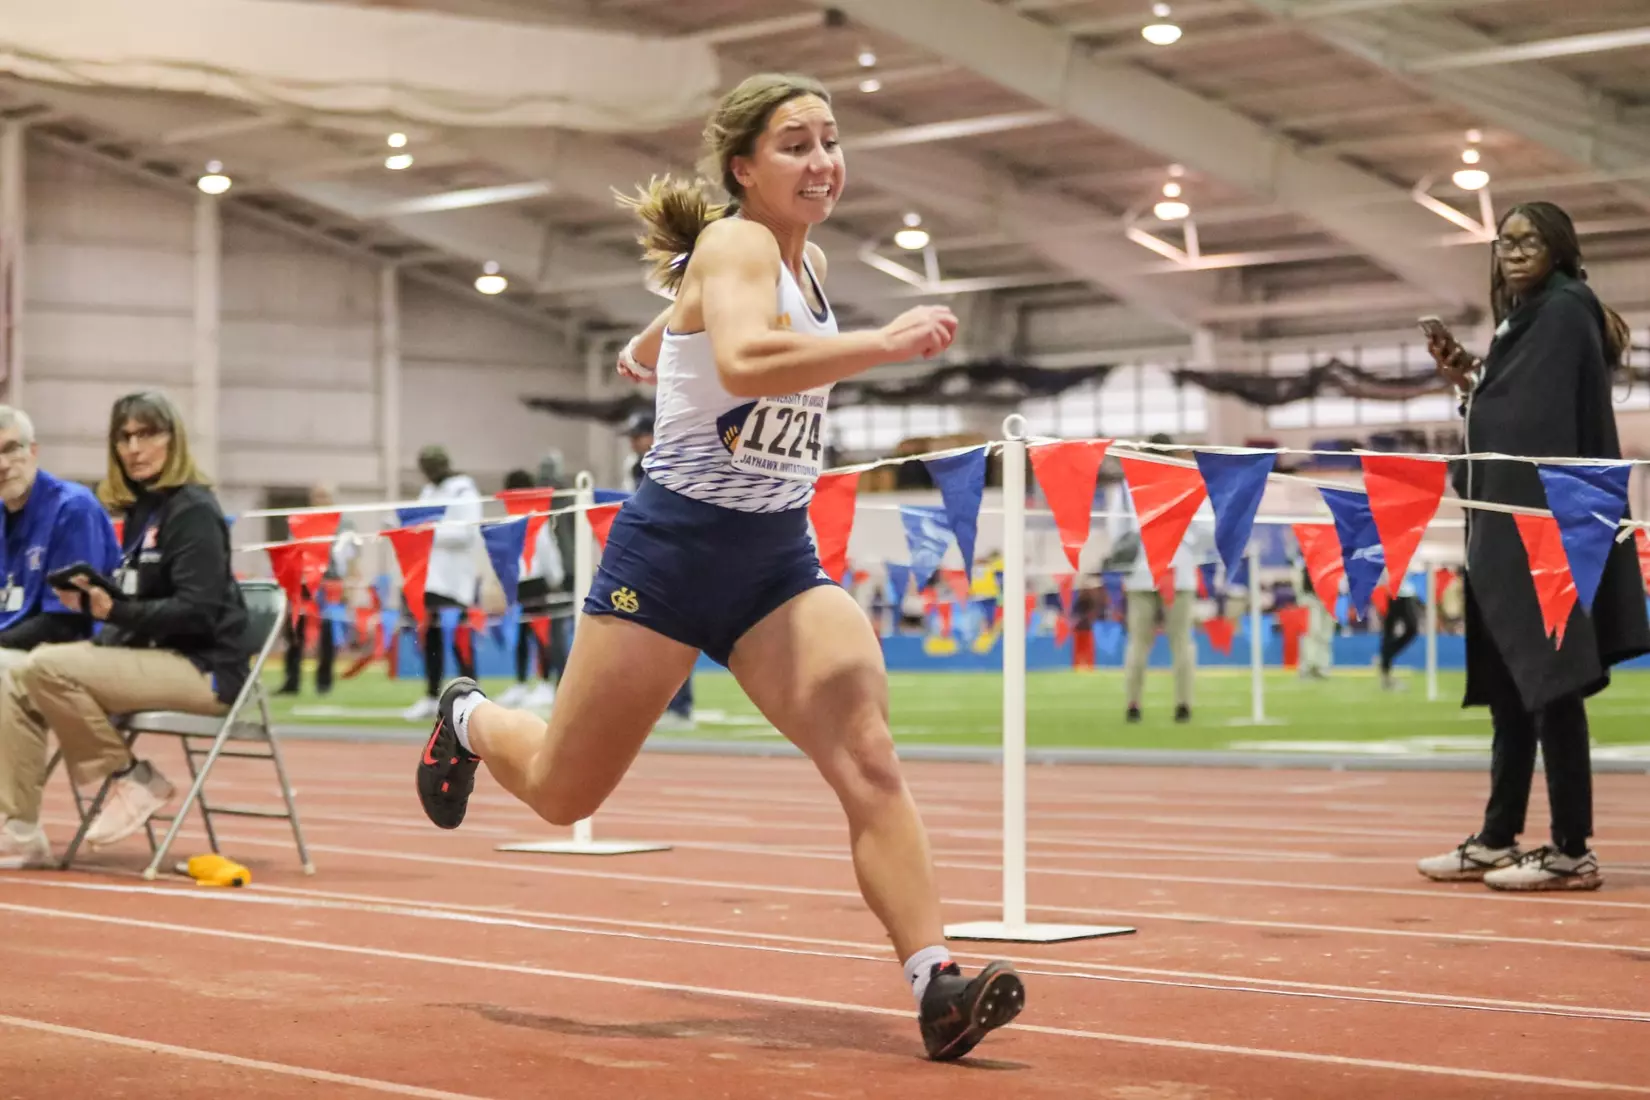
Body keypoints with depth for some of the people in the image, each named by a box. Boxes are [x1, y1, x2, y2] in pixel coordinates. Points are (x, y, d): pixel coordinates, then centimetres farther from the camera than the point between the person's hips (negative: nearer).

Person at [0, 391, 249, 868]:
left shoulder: (193, 511, -11)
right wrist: (90, 600, -1)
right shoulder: (141, 509, 14)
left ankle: (134, 779, -7)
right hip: (151, 657, 9)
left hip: (205, 669, -9)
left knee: (48, 666, -23)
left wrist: (116, 611, -24)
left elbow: (198, 612, -18)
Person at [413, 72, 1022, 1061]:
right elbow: (742, 359, -38)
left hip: (779, 562, 6)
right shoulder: (736, 245, -13)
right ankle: (472, 720, 42)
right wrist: (884, 344, -41)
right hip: (676, 547, -6)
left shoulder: (807, 260, 11)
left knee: (869, 759, -17)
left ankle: (936, 983, -24)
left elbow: (644, 355, 30)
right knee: (564, 794, 9)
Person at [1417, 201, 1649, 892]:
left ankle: (1570, 851, -5)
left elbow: (1545, 428, -18)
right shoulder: (1525, 319, 20)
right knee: (1511, 687, 12)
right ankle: (1498, 841, 18)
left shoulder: (1566, 310, -8)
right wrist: (1468, 383, 9)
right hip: (1508, 531, 10)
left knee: (1549, 686, -8)